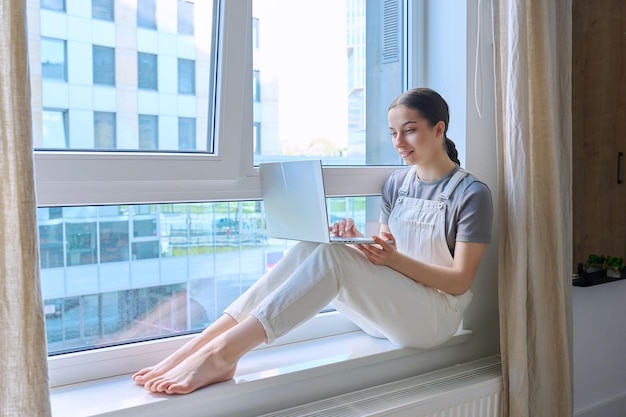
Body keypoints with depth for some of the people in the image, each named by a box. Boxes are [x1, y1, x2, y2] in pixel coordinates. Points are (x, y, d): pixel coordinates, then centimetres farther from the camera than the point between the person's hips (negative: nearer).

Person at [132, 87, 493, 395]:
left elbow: (461, 280, -11)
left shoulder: (471, 192, -7)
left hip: (435, 316, -5)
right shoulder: (397, 182, 11)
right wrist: (357, 242, -11)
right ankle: (198, 346, -29)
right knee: (308, 250, -22)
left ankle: (222, 352, -38)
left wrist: (395, 259, -24)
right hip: (387, 307, 6)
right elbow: (384, 251, 12)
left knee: (329, 254, -31)